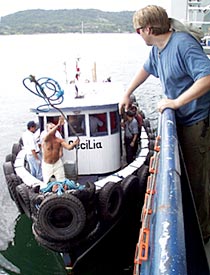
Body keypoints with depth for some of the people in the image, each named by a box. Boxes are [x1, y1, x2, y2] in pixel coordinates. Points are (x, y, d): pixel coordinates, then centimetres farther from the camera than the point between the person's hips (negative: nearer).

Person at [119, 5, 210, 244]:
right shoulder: (157, 49, 7)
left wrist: (176, 102, -26)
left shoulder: (183, 44, -21)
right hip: (182, 119, 9)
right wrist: (127, 94, 30)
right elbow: (146, 69, 28)